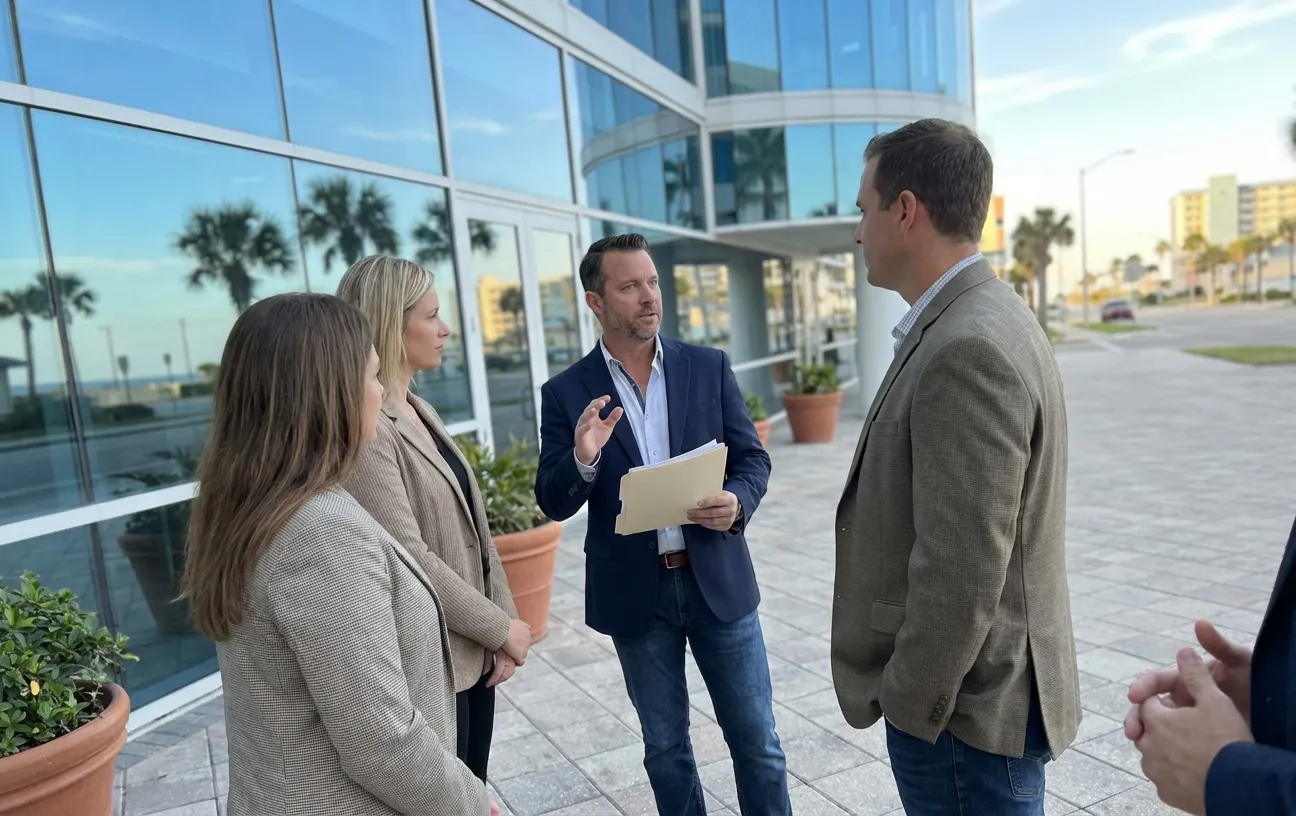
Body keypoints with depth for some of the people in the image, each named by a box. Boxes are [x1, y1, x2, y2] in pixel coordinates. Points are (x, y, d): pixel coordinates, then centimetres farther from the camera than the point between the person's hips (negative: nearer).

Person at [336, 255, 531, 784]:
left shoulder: (420, 411, 9)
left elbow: (472, 527, 8)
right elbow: (409, 559, -24)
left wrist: (503, 622, 2)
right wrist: (501, 626, -14)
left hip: (472, 652, 8)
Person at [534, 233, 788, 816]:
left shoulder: (709, 367, 0)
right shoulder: (566, 393, -4)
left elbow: (753, 459, 2)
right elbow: (552, 504, -4)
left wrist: (738, 502, -20)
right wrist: (583, 459, -25)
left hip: (718, 579, 1)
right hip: (635, 593, 0)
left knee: (756, 739, 12)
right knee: (665, 746, 17)